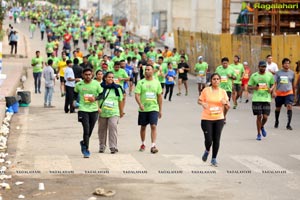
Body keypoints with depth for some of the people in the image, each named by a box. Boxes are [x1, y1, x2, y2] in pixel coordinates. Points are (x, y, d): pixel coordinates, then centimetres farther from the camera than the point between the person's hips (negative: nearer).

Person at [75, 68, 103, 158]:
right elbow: (74, 94, 16)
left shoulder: (96, 84, -2)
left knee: (90, 130, 12)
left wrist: (95, 98, -13)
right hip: (83, 109, -2)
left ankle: (84, 143, 40)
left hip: (94, 109, 2)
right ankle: (86, 150, -2)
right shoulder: (79, 85, -1)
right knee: (86, 130, -11)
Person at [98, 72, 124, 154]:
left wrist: (121, 112, 20)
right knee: (102, 129, 10)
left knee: (113, 127, -17)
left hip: (114, 113, -1)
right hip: (102, 112, 1)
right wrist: (97, 108, -4)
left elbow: (120, 100, 15)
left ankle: (113, 147, -17)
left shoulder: (117, 88, 7)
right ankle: (102, 146, 25)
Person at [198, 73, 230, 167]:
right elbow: (199, 100, 6)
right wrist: (202, 103, -16)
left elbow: (228, 107, 7)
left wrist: (225, 103, -15)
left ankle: (214, 159, 17)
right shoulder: (206, 90, -3)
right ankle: (207, 151, 28)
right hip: (206, 119, -2)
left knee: (216, 140, 1)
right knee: (208, 140, -7)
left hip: (219, 119, 2)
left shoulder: (223, 92, 3)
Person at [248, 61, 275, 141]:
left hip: (267, 99, 1)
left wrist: (271, 89, -6)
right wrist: (254, 87, -16)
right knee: (259, 116, 0)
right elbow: (249, 86, 6)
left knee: (265, 117, -3)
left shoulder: (270, 75, 5)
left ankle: (262, 127, 31)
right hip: (256, 99, -1)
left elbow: (273, 84, 16)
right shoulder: (254, 76, 2)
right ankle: (259, 134, 14)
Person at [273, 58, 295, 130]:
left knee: (289, 107, -17)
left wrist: (294, 92, 23)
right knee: (278, 108, 13)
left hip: (289, 92, 0)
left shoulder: (292, 73, 4)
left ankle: (288, 124, -15)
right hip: (279, 93, 0)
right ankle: (276, 122, 37)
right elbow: (275, 83, -3)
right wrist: (274, 91, -16)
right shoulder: (278, 73, -1)